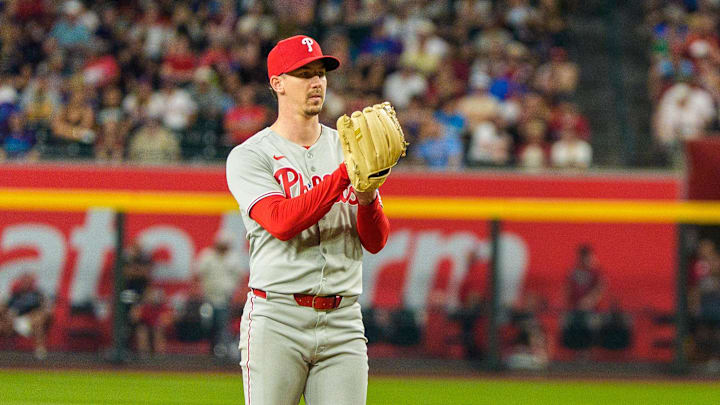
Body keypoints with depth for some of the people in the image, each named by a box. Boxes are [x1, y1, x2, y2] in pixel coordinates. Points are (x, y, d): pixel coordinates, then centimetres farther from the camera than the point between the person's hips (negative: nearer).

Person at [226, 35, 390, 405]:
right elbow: (281, 221, -17)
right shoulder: (249, 156, 1)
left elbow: (376, 242, 7)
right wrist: (345, 174, -20)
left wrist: (367, 196, -14)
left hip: (343, 321, 4)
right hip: (276, 320, -4)